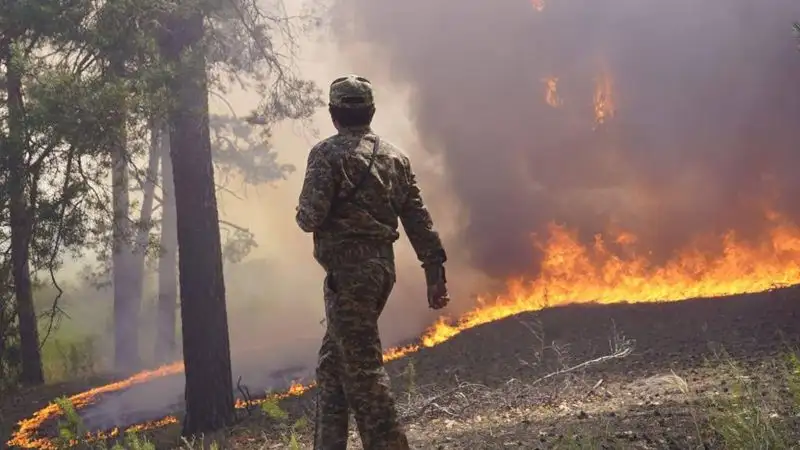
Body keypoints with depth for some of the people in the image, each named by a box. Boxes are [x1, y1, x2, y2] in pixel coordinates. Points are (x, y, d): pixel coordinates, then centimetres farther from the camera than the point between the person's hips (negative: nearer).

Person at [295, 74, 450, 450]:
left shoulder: (328, 153, -7)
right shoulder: (395, 157, 12)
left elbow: (311, 217, -14)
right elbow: (419, 220, 9)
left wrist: (303, 215, 9)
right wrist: (435, 272, 10)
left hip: (347, 268, -7)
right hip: (382, 266, 8)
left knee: (363, 367, -5)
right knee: (332, 361, 17)